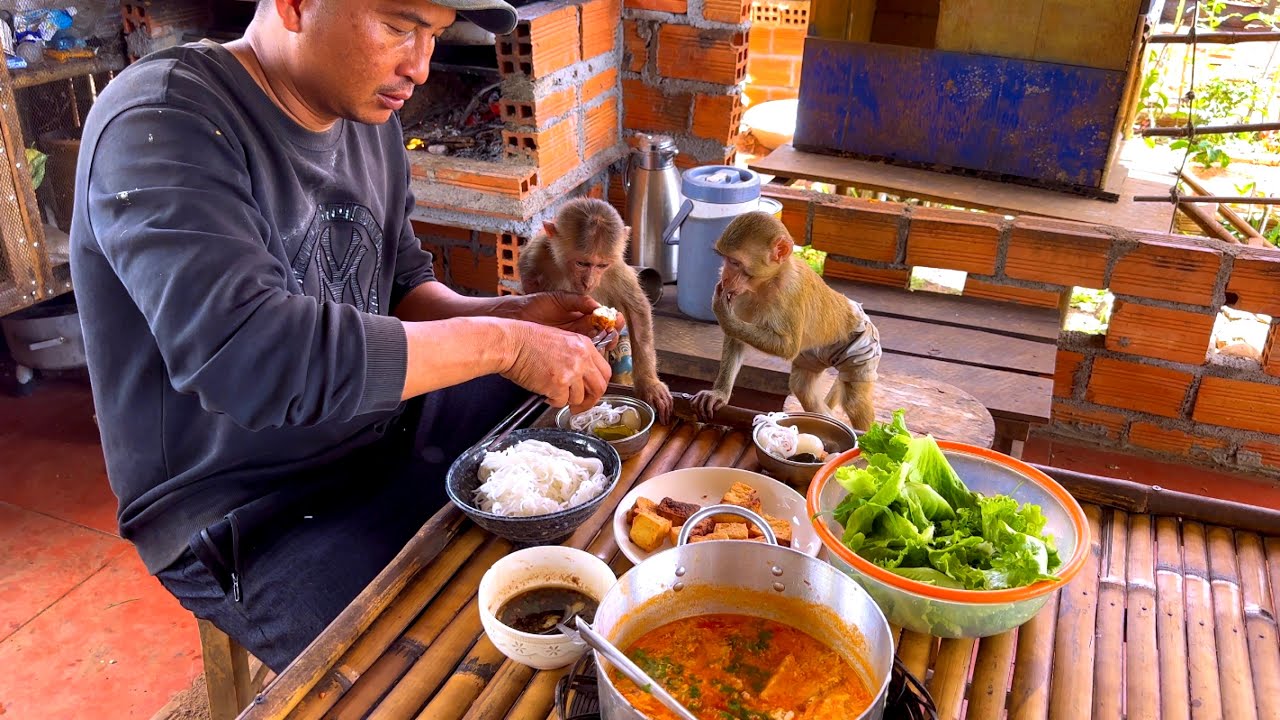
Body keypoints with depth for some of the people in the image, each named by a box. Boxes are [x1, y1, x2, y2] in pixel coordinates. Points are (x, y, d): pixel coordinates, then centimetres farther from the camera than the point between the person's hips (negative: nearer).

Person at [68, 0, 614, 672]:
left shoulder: (369, 121, 3)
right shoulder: (162, 121, -22)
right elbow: (245, 352, -35)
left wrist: (507, 314, -8)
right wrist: (499, 344, -30)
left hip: (386, 427, 8)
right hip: (250, 515, -8)